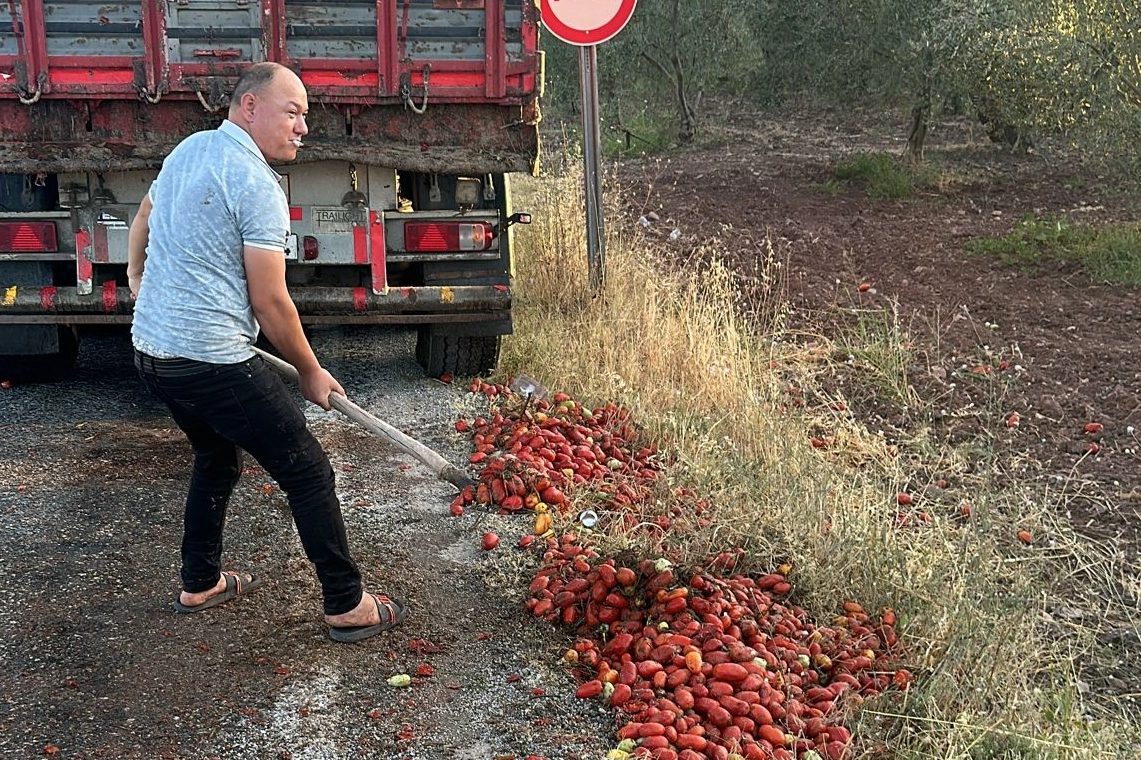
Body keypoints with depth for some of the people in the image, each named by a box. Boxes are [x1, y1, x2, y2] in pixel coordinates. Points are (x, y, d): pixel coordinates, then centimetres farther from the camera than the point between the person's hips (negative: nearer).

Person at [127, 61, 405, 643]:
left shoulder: (187, 150, 12)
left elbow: (142, 223, 28)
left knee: (217, 458, 29)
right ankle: (347, 606, 7)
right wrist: (311, 372, -2)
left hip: (150, 349, 9)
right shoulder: (257, 185, -15)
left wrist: (139, 280, 45)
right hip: (213, 361, -9)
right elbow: (269, 301, -15)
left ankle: (200, 584, 38)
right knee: (308, 473, 0)